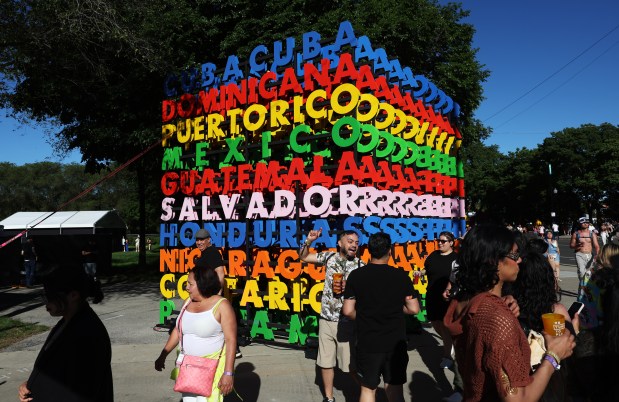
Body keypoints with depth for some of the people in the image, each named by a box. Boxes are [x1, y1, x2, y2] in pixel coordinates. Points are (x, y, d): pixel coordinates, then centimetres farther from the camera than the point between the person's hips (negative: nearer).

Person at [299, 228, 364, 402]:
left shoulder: (360, 266, -6)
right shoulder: (329, 257, 2)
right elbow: (303, 257, 11)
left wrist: (347, 287, -19)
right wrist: (308, 241, -5)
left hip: (347, 322, -3)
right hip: (326, 319, 3)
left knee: (351, 364, 2)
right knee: (326, 362, 13)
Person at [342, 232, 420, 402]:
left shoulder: (356, 275, -8)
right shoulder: (401, 276, -6)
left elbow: (348, 311, -8)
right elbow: (414, 309, -4)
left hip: (367, 343, -1)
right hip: (396, 343, 1)